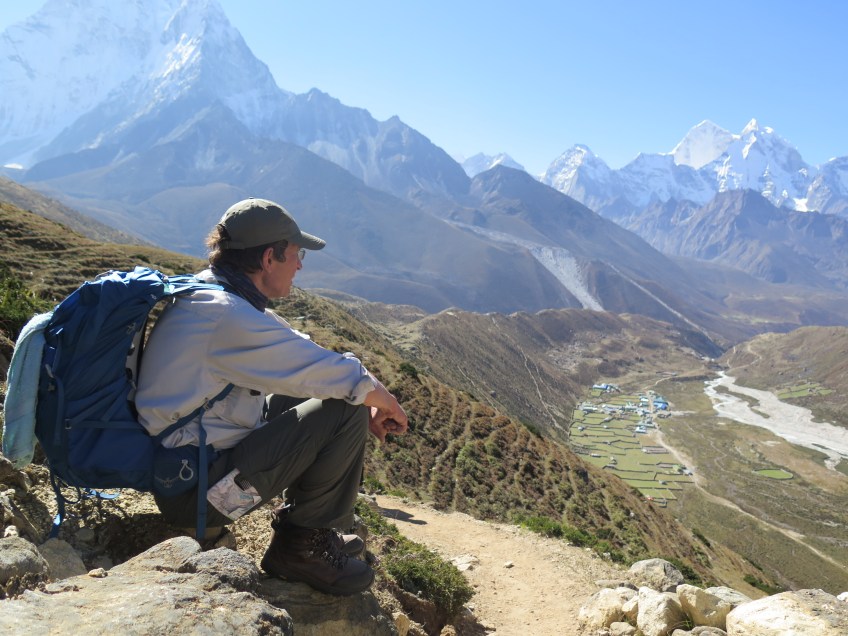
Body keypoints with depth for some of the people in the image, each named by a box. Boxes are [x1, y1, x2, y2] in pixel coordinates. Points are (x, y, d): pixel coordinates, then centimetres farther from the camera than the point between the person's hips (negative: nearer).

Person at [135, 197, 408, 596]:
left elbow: (303, 366, 13)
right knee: (346, 410, -15)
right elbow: (349, 380, -20)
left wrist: (369, 409, 9)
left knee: (316, 394, 13)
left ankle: (308, 528, 19)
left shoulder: (206, 294, 6)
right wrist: (388, 405, 0)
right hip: (198, 492, -10)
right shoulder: (228, 316, -25)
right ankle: (301, 546, 2)